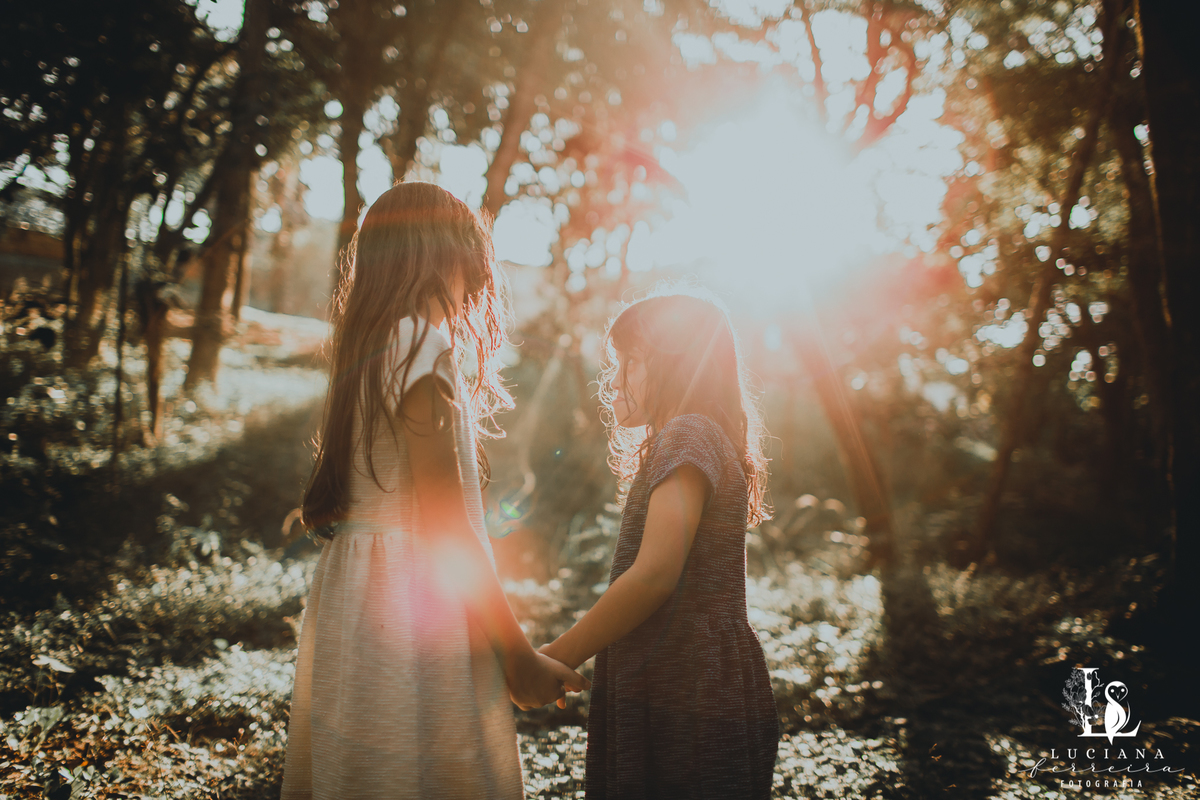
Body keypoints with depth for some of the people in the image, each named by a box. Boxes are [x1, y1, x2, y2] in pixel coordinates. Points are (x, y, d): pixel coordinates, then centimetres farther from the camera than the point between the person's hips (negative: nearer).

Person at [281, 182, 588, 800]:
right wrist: (520, 659, -13)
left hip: (351, 591, 9)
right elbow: (445, 527, -18)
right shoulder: (423, 345, -15)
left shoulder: (369, 349, 13)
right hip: (413, 604, -9)